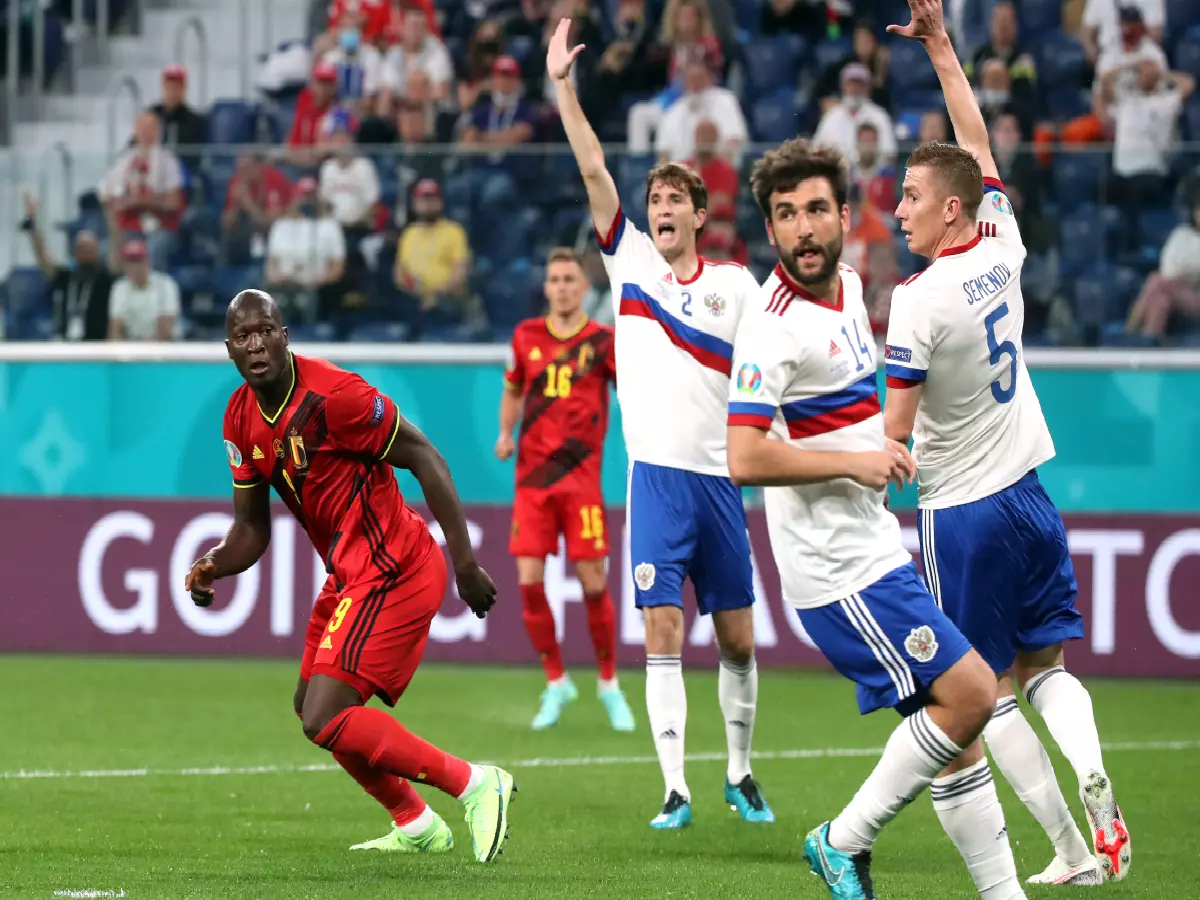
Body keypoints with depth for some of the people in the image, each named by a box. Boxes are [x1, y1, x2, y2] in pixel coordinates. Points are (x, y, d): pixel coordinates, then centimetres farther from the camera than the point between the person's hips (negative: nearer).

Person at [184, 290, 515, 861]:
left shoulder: (331, 395, -21)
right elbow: (252, 529, 11)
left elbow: (423, 459, -16)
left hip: (391, 573, -10)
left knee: (326, 721, -17)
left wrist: (465, 562, -17)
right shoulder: (242, 420, 5)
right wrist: (217, 566, -12)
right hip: (349, 573, 10)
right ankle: (416, 825, 36)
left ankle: (474, 784, -10)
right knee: (312, 707, 22)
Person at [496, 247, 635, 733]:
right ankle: (556, 683, 12)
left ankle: (609, 684, 13)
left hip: (581, 477, -3)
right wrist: (505, 433, 7)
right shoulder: (526, 336, 8)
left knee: (593, 581, -5)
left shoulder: (603, 341, -1)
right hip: (532, 477, 3)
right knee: (529, 582, -5)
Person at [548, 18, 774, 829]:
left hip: (721, 475, 1)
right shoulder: (631, 261, 6)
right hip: (657, 473, -1)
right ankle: (676, 791, -8)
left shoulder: (735, 285, 5)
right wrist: (562, 86, -6)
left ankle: (741, 773, 23)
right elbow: (594, 171, 0)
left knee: (737, 637, 6)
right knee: (663, 631, -8)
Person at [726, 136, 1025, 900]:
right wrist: (857, 462, -20)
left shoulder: (849, 285, 9)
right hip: (839, 571, -9)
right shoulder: (774, 326, -19)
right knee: (969, 693, -12)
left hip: (873, 548, 9)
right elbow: (745, 459, -27)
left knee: (959, 722, 9)